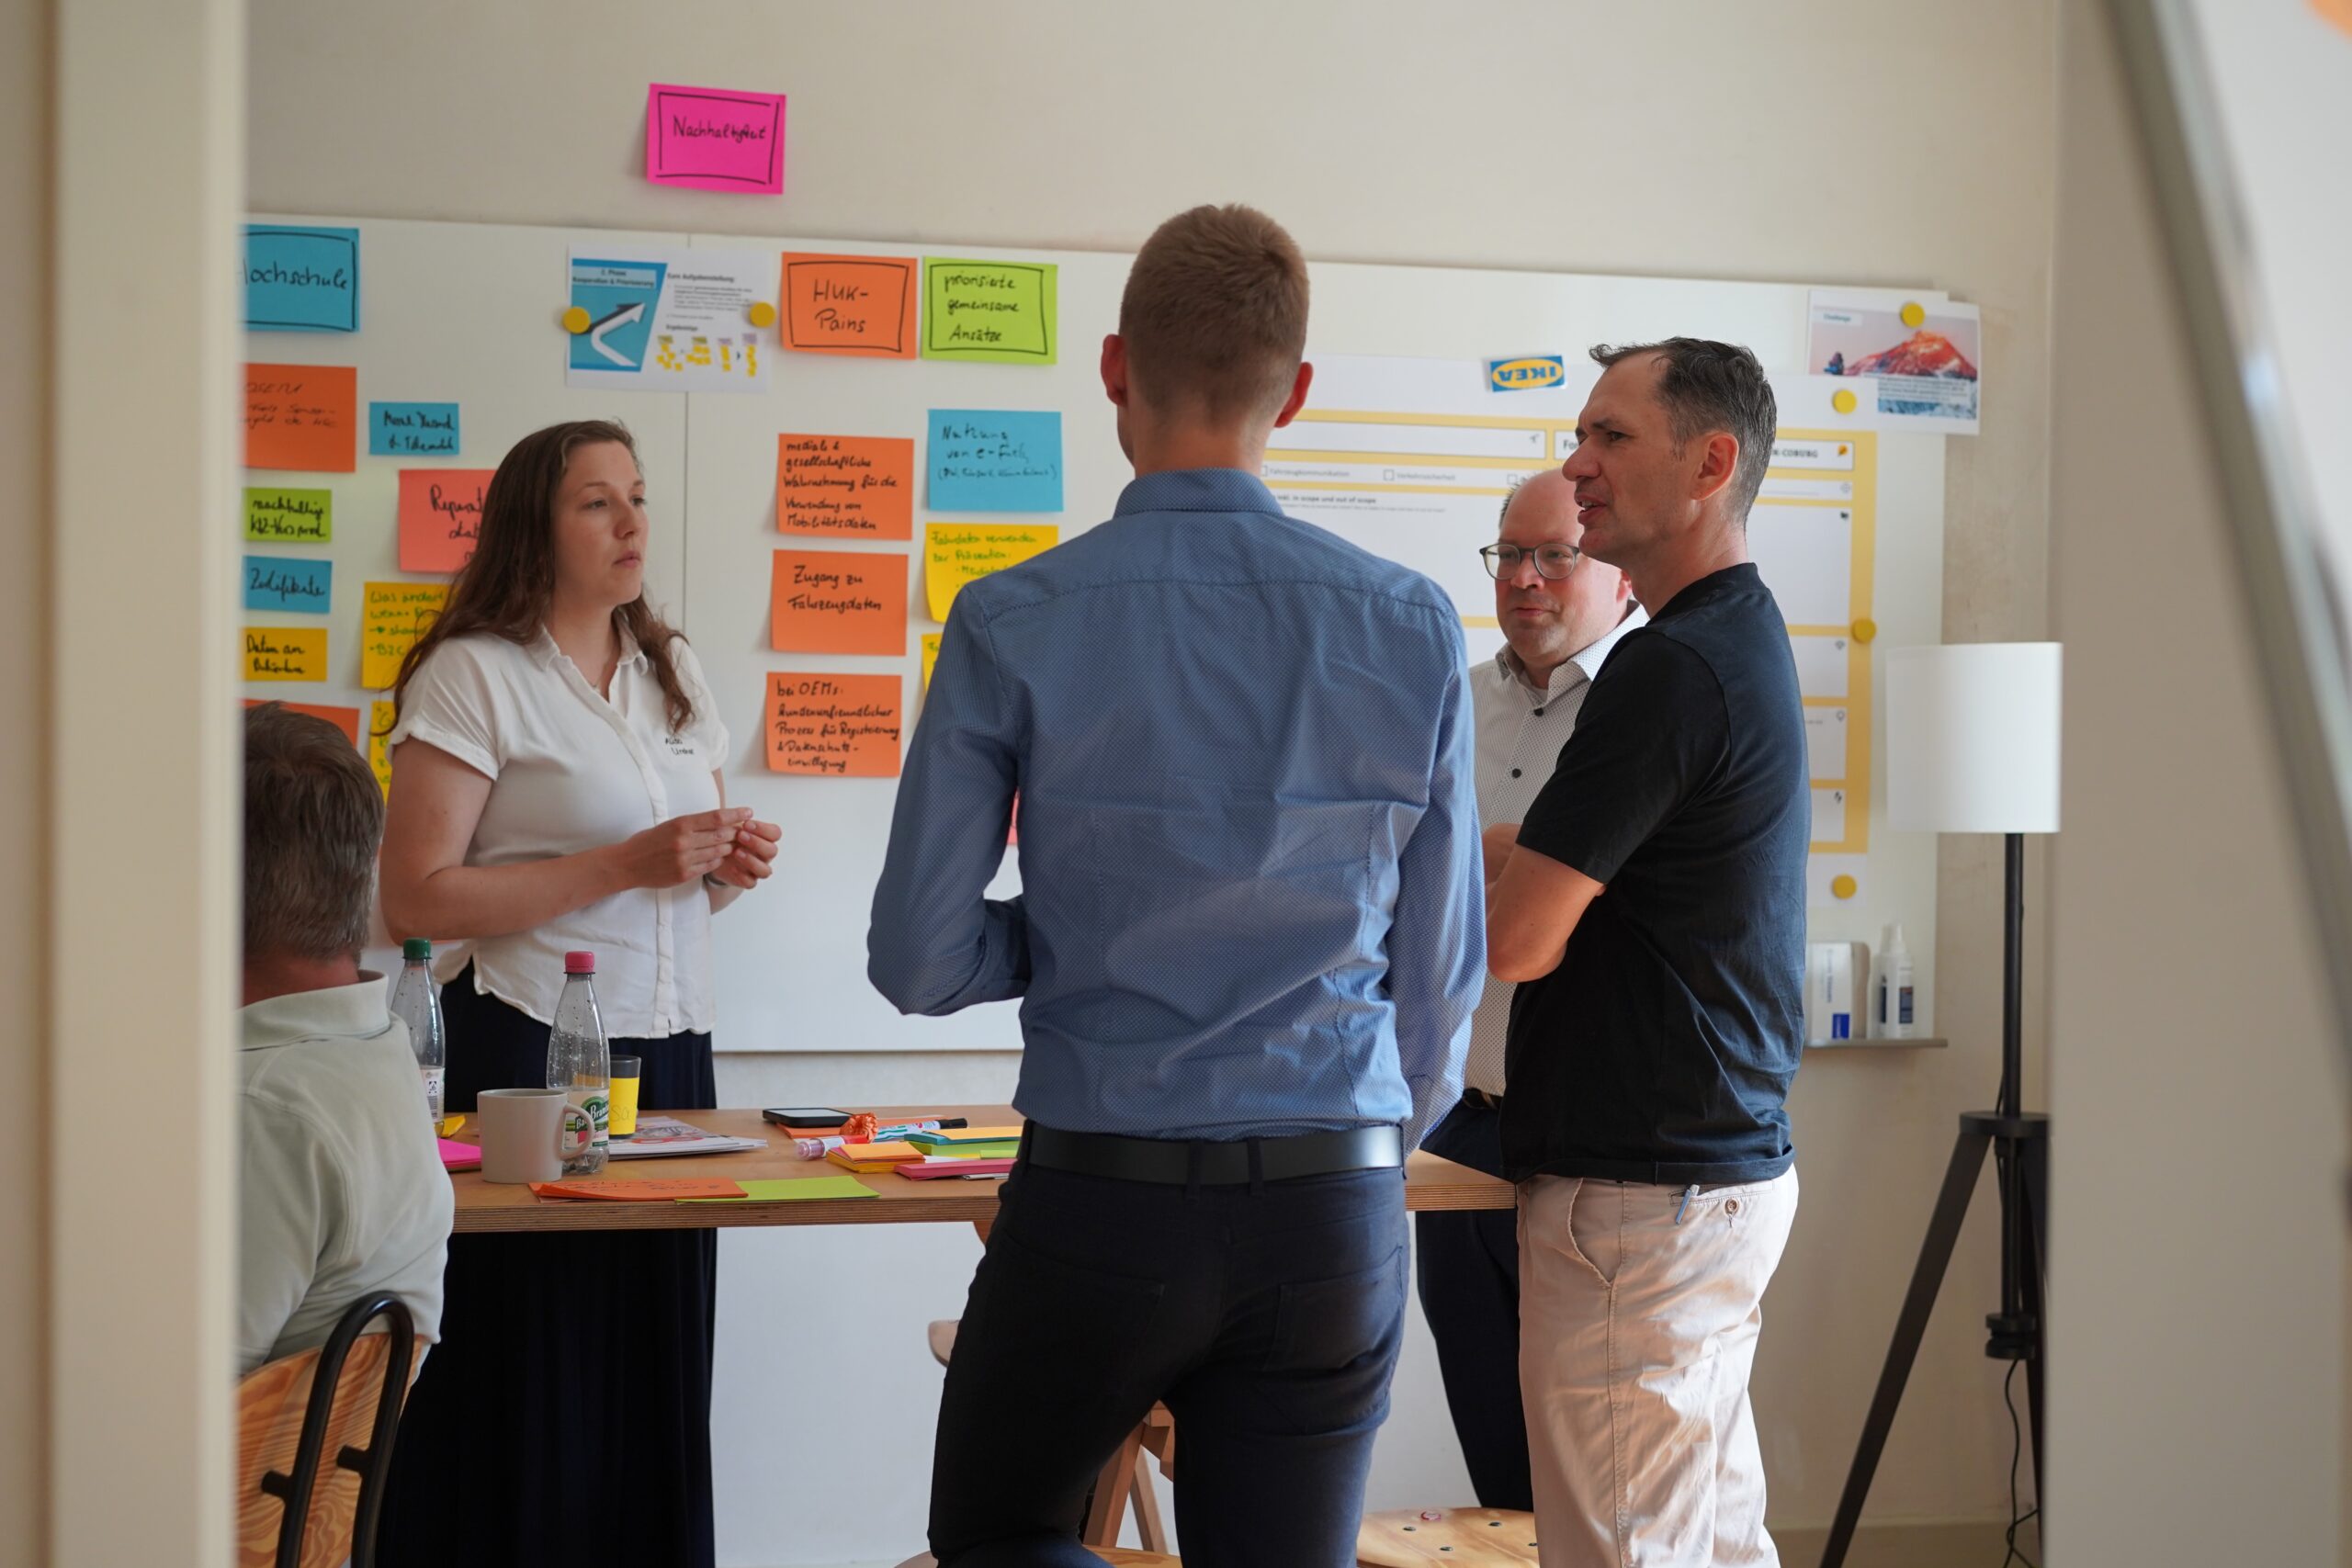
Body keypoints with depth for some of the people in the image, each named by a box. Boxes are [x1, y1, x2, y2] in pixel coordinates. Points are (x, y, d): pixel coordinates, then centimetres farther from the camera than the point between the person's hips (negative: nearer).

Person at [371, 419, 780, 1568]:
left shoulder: (671, 675, 17)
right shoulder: (475, 675, -5)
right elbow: (415, 900, -13)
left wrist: (729, 866, 3)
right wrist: (626, 865, -16)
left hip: (672, 1049, 6)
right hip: (530, 1053, -6)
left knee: (653, 1369, 5)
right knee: (532, 1378, -4)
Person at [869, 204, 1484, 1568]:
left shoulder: (1013, 629, -8)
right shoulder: (1413, 631, -3)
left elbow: (920, 961, -6)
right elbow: (1444, 972, 5)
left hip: (1099, 1199, -1)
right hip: (1336, 1211, 2)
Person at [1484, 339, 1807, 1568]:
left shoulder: (1671, 670, -19)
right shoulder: (1743, 638, 14)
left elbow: (1513, 939, -19)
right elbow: (1561, 857, 18)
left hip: (1638, 1195, -10)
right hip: (1723, 1160, 10)